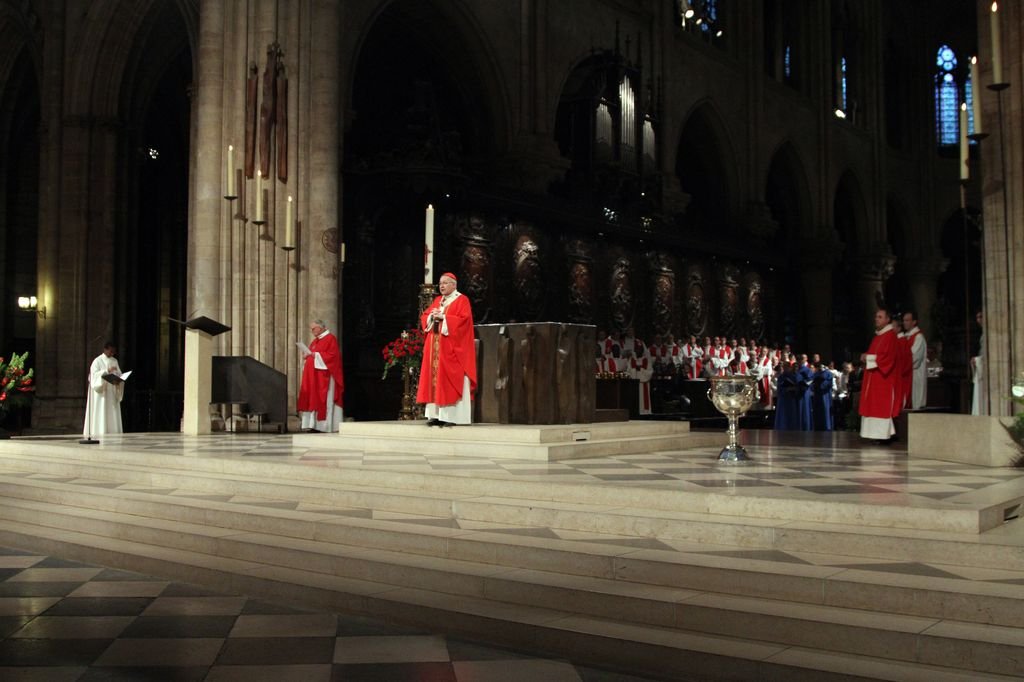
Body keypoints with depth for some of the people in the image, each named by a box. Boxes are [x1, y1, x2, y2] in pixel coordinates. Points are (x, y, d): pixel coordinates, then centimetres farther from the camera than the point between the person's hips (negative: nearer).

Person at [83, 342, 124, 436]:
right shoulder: (98, 361, -3)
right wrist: (107, 371, -26)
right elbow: (94, 374, -14)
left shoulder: (114, 361, 14)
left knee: (113, 414, 0)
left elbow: (119, 375, 12)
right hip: (101, 392, -5)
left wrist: (118, 381, -10)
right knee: (101, 414, -10)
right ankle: (99, 435, -12)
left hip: (112, 392, 5)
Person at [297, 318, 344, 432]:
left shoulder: (330, 338, -7)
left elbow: (332, 355, -17)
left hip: (324, 376, -9)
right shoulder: (316, 340, 19)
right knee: (312, 399, 4)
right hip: (313, 377, 9)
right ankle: (314, 424, 5)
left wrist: (315, 355, -18)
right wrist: (307, 355, 2)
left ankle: (326, 426, -6)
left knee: (324, 400, -8)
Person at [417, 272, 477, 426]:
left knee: (450, 380, -9)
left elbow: (463, 320, -16)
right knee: (435, 380, 3)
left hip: (451, 348, -7)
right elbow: (424, 317, 15)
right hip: (435, 348, 7)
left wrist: (443, 317, -17)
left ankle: (452, 416, -9)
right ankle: (436, 415, 4)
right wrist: (431, 317, -6)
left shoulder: (462, 300, -3)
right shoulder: (437, 301, 18)